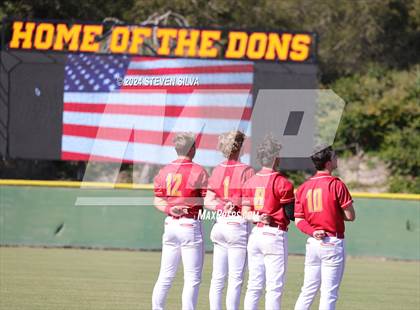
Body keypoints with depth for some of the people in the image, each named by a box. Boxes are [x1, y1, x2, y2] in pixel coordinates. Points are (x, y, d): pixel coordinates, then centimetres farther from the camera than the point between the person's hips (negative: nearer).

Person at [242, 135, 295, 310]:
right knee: (274, 287, -4)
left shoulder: (250, 182, 8)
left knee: (254, 285, 9)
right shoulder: (282, 183, -10)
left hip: (254, 235, 6)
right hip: (275, 235, -6)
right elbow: (291, 214, -6)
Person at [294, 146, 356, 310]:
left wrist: (313, 231, -6)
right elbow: (350, 216, -9)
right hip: (333, 242, -6)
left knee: (308, 290, 12)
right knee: (329, 292, -3)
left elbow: (299, 220, 4)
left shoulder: (304, 187, 8)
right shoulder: (336, 184, -10)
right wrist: (336, 214, 8)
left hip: (312, 243, 6)